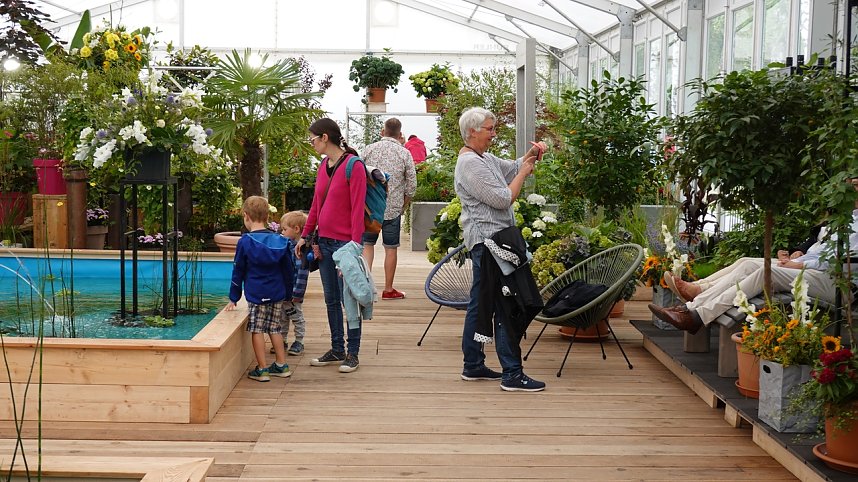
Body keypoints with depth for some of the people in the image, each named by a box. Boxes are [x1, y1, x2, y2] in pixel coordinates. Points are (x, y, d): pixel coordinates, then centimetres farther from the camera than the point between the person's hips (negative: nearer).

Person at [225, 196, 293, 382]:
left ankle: (261, 369, 4)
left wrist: (233, 298, 6)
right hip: (277, 294, 5)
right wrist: (286, 295, 20)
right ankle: (281, 366, 21)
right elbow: (288, 271, 10)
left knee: (257, 330, 3)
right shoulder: (280, 241, 4)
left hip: (256, 295, -5)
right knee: (275, 329, 16)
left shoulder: (245, 242, -7)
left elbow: (238, 271, -1)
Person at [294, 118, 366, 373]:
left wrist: (355, 245, -18)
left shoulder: (353, 166, -12)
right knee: (331, 299, 13)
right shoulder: (323, 166, 11)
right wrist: (305, 235, 15)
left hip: (345, 242, -8)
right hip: (324, 241, 8)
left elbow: (357, 208, -15)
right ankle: (337, 350, 23)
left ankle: (353, 353, 10)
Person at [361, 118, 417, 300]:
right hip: (393, 208, -1)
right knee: (390, 248, 7)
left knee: (367, 245, 13)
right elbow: (411, 185, -2)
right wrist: (403, 206, 12)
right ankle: (388, 289, 14)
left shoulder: (369, 149, 0)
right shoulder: (404, 153, -3)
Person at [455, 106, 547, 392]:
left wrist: (529, 155, 7)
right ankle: (512, 374, -10)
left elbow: (511, 168, 26)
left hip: (485, 242, 11)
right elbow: (503, 199, -18)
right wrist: (524, 172, -6)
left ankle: (473, 366, 20)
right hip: (488, 240, -11)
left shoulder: (482, 158, 17)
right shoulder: (471, 164, -15)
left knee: (480, 304, 13)